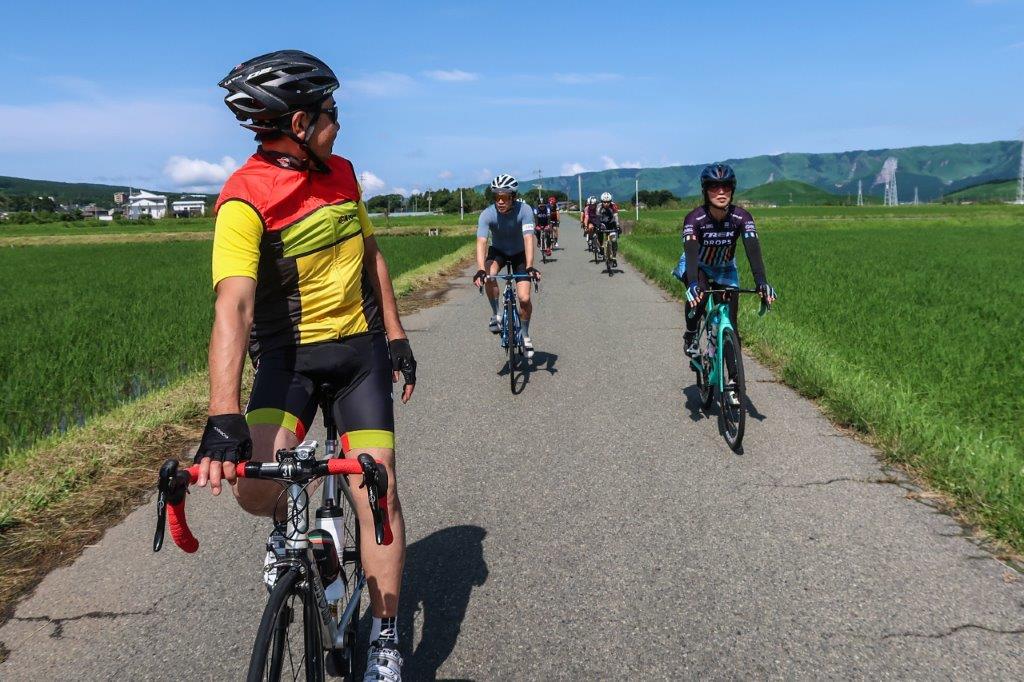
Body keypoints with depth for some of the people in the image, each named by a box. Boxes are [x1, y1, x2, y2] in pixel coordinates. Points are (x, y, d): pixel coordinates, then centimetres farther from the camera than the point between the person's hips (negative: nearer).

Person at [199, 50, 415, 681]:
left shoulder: (342, 173, 2)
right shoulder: (245, 198, -18)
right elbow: (234, 307, -32)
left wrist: (397, 337, 11)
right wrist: (224, 418, -42)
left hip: (360, 346, 4)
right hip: (288, 352, -3)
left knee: (377, 491, -6)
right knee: (254, 488, -22)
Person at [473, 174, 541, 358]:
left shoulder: (524, 210, -29)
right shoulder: (487, 214, -27)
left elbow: (528, 238, -38)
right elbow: (481, 242, -36)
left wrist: (530, 267, -51)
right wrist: (480, 270, -51)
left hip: (519, 253, -1)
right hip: (498, 251, 1)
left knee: (524, 298, -13)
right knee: (489, 275, -34)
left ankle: (525, 335, 13)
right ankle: (495, 314, -10)